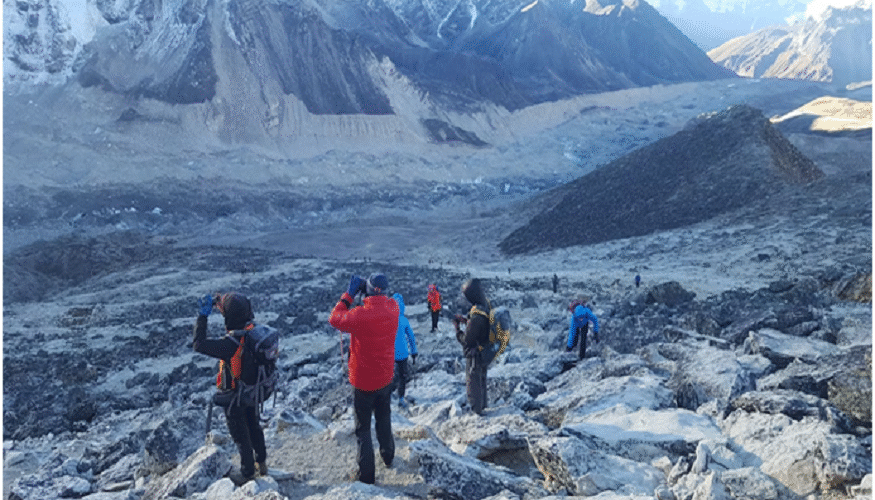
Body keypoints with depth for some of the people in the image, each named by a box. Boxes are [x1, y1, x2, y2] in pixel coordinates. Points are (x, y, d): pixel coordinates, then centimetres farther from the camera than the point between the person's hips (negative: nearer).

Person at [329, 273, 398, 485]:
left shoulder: (361, 315, -29)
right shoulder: (393, 308, -13)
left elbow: (335, 319, -12)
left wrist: (349, 293, -9)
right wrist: (365, 293, -1)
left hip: (363, 382, -5)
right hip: (386, 378, 5)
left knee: (363, 428, 9)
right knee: (384, 420, 27)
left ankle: (366, 475, 15)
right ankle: (388, 456, 46)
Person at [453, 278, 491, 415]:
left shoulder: (476, 316, -35)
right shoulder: (486, 306, -7)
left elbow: (467, 340, -26)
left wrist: (457, 327, -12)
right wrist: (465, 320, 2)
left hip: (475, 355, -9)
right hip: (484, 352, 9)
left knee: (473, 383, 12)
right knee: (481, 380, 28)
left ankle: (476, 411, 27)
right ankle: (482, 405, 47)